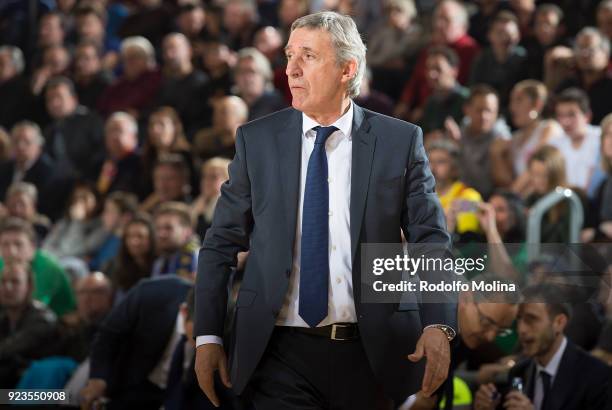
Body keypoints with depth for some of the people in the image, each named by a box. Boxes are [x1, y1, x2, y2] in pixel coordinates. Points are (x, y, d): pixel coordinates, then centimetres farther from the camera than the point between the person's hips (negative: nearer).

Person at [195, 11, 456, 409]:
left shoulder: (401, 141, 1)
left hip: (370, 354, 0)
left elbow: (431, 241, -1)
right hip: (282, 354, 0)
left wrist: (438, 325, -15)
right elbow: (222, 243, 6)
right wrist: (208, 335, -2)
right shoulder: (256, 140, 4)